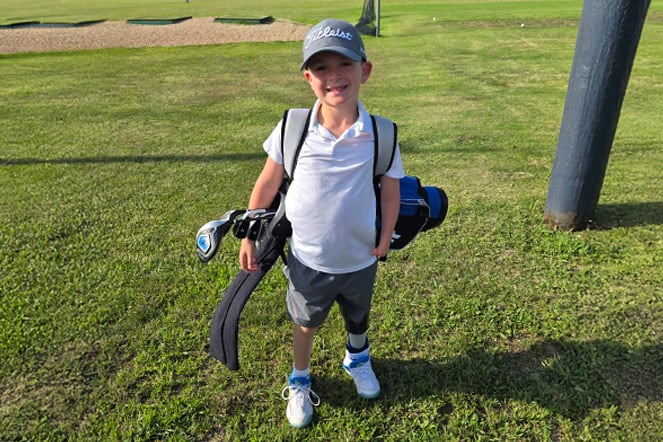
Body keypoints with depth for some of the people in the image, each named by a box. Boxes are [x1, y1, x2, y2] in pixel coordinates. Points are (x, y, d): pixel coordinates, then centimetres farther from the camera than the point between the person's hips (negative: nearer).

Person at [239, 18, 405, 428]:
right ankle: (300, 381, 53)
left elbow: (391, 189, -3)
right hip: (308, 260, 0)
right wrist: (248, 236, -2)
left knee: (358, 318, 28)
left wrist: (385, 237, -6)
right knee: (305, 323, 22)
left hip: (360, 260, 1)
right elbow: (267, 184, -6)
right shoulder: (292, 128, -17)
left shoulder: (381, 134, -16)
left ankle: (357, 359, 63)